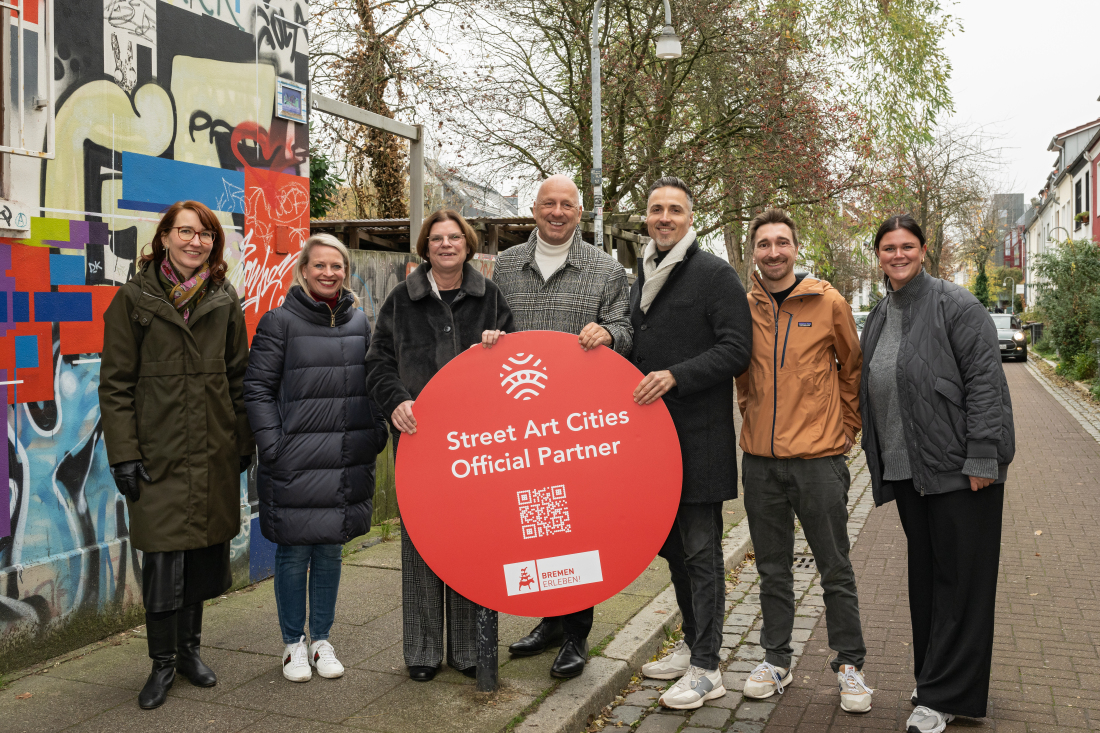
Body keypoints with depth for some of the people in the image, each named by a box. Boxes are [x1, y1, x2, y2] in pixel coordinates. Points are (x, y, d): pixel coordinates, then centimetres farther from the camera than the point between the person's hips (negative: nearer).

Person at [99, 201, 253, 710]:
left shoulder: (224, 300, 8)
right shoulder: (134, 298, -1)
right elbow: (115, 384, -3)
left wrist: (243, 441, 8)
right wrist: (123, 453, -8)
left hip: (215, 454, 3)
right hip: (159, 453, -3)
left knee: (204, 552, 11)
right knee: (163, 557, -1)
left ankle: (189, 648, 30)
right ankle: (163, 662, 17)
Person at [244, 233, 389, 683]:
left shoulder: (359, 321, 10)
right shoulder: (280, 321, -3)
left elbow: (374, 380, 17)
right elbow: (257, 388, -4)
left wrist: (377, 432, 8)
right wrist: (272, 444, -11)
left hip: (349, 461, 4)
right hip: (296, 461, -4)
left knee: (331, 549, 12)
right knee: (294, 553, 5)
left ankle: (321, 640, 27)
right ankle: (294, 645, 23)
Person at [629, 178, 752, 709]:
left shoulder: (715, 275, -6)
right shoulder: (643, 279, 18)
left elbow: (736, 349, -14)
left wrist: (675, 376, -22)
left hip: (699, 435, -8)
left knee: (700, 549, -2)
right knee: (672, 544, 15)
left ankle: (706, 670, 7)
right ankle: (692, 645, 30)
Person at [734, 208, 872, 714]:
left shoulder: (828, 303, -3)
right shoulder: (744, 309, 4)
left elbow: (853, 368, 8)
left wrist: (847, 429, 7)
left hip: (819, 458, -3)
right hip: (760, 460, 3)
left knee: (835, 570, 7)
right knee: (773, 569, 14)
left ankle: (848, 664, 22)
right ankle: (776, 659, 27)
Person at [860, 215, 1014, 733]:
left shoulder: (954, 305, -8)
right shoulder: (877, 319, 14)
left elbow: (985, 381, -14)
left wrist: (981, 457, -19)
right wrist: (878, 458, 16)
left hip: (959, 468, -7)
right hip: (908, 471, 7)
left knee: (959, 578, 1)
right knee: (924, 574, 15)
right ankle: (933, 677, 29)